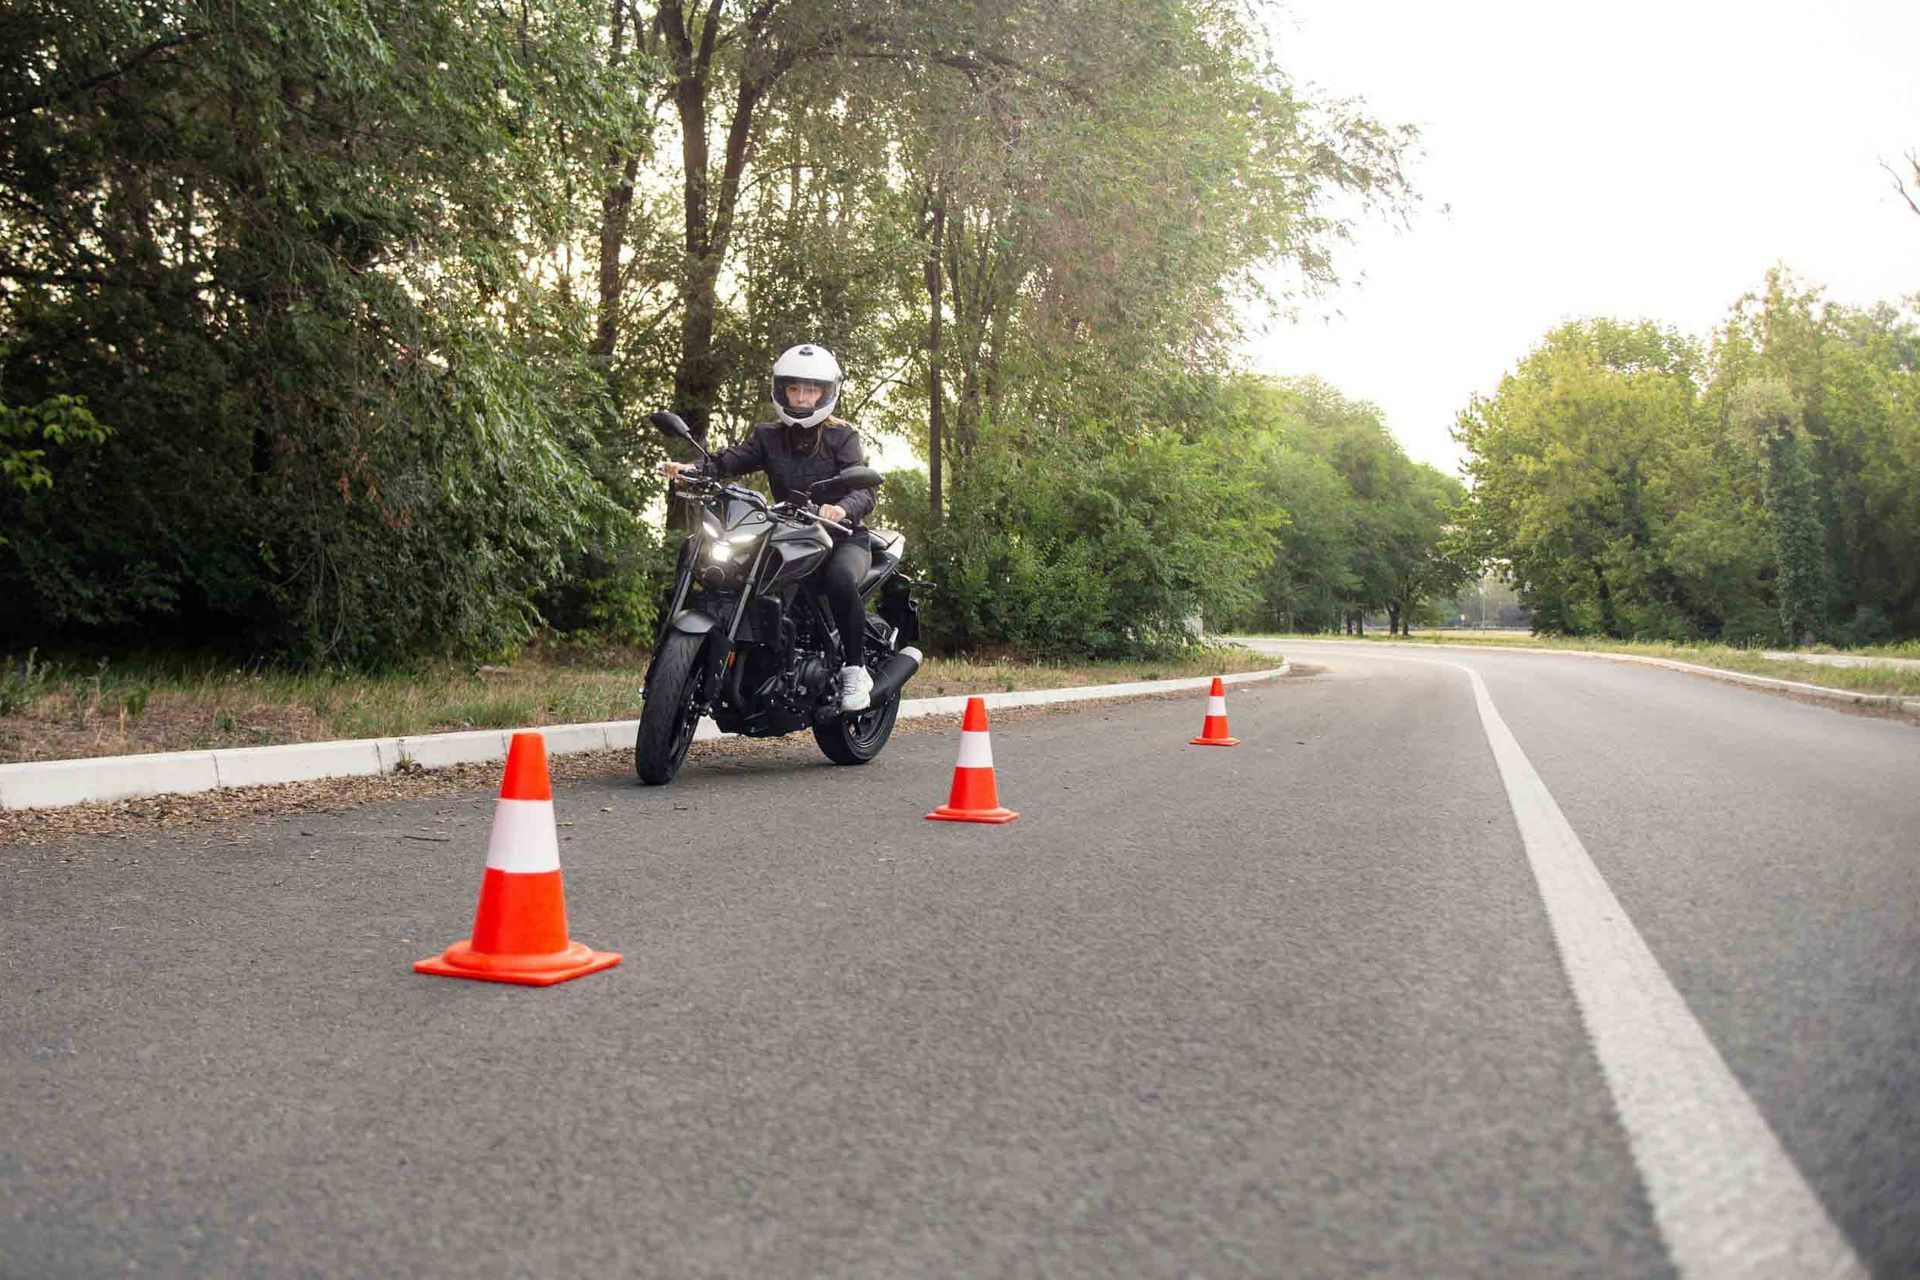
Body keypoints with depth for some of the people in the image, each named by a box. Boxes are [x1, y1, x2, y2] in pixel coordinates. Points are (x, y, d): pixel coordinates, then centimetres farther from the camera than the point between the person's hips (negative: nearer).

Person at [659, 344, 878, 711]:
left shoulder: (842, 436, -2)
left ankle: (855, 668, -20)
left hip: (843, 537, -4)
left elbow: (864, 489, -15)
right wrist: (689, 468, -27)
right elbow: (729, 461, -5)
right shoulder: (768, 436, 10)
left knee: (839, 578, -37)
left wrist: (842, 508, -38)